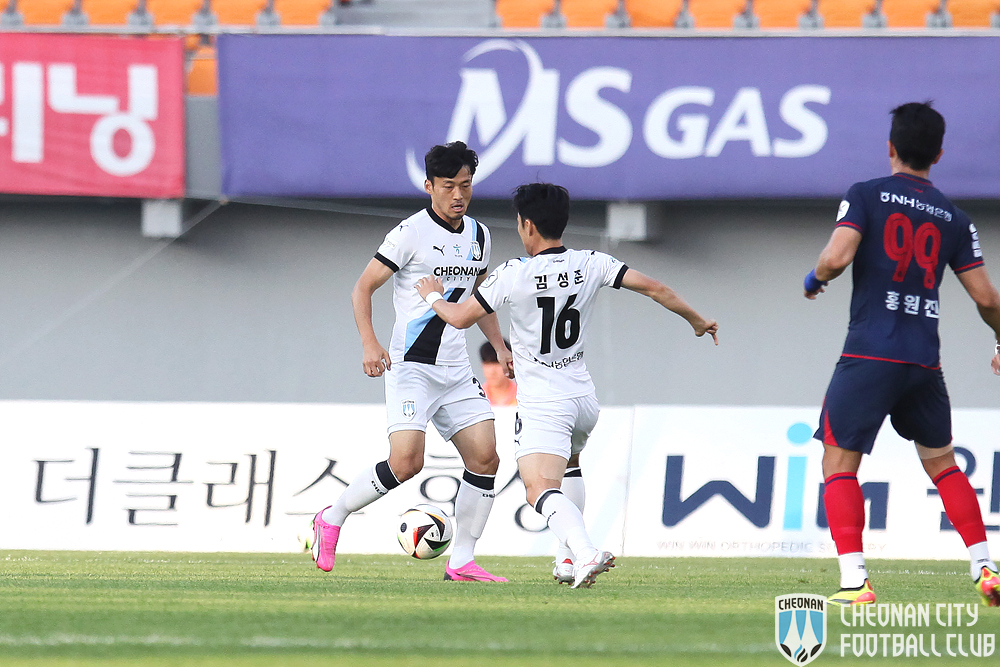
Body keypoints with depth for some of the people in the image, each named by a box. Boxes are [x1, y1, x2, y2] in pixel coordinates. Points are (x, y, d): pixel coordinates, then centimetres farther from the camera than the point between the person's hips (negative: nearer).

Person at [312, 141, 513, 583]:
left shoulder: (478, 236, 12)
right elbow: (363, 288, -7)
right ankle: (332, 518, 3)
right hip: (410, 366, -7)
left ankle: (461, 562, 5)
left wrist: (499, 346, 14)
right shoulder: (411, 233, -9)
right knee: (406, 462, -20)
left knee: (485, 457, -4)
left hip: (456, 371, 7)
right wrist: (370, 343, -21)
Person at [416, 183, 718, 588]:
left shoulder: (513, 275, -13)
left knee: (541, 490, -19)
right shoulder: (591, 265, -1)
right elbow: (656, 289, 1)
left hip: (541, 405, -6)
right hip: (584, 399, 6)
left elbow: (460, 318, -7)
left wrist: (433, 296, 16)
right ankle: (573, 558, 29)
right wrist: (696, 321, 17)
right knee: (566, 468, 33)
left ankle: (585, 553, -44)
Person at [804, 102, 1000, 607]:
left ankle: (854, 581, -13)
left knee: (839, 465, 1)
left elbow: (836, 257, -16)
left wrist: (814, 278, 7)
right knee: (941, 462, 20)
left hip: (869, 356, -4)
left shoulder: (865, 196, -1)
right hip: (925, 360, 4)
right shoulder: (953, 219, 10)